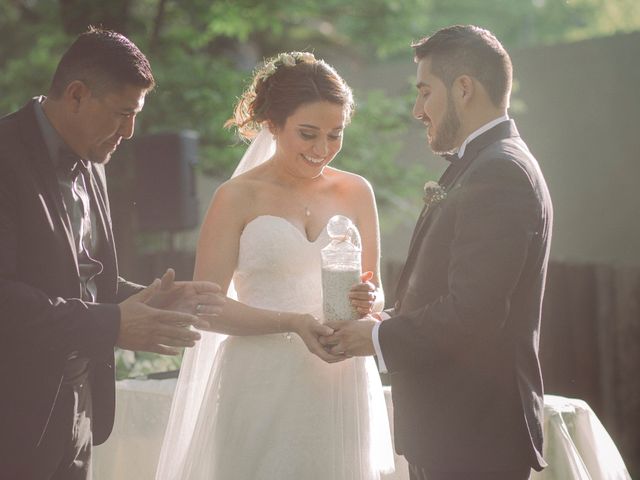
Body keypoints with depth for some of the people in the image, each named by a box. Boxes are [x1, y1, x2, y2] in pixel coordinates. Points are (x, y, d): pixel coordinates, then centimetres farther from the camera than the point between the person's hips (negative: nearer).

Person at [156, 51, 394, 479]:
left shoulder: (356, 192, 8)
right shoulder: (238, 197, -3)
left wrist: (369, 300, -8)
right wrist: (293, 323, -20)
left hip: (339, 385, 3)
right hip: (262, 385, -3)